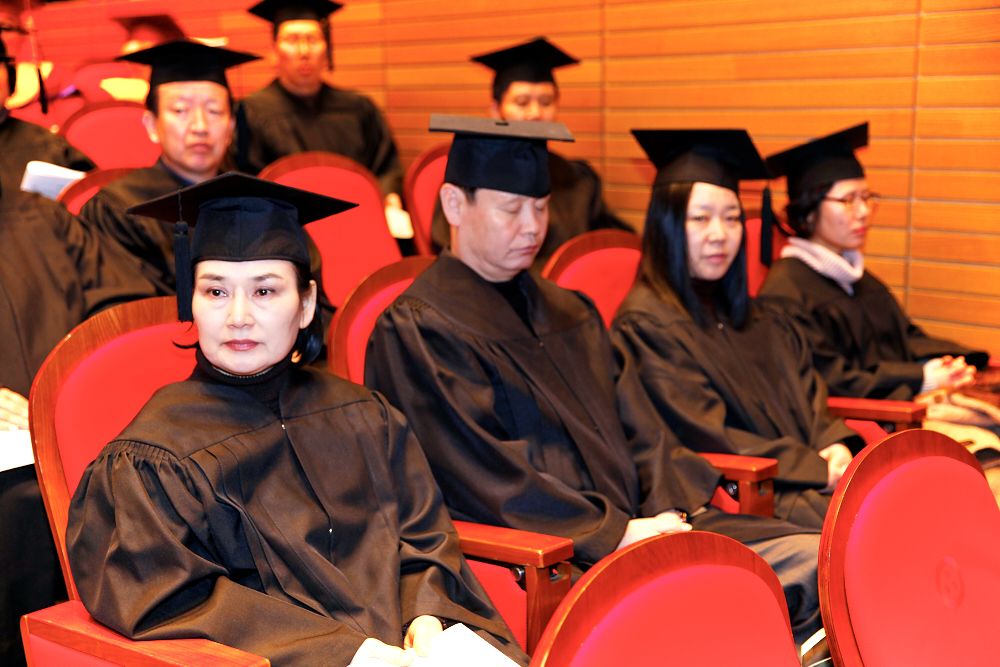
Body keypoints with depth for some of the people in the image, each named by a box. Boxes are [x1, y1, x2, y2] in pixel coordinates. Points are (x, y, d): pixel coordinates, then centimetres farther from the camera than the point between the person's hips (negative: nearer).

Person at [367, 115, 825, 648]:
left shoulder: (569, 313, 21)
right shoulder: (414, 331, -3)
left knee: (819, 563, -12)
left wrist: (667, 508, -4)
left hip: (636, 523, 7)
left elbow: (630, 424, 16)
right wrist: (614, 534, -16)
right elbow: (481, 474, -12)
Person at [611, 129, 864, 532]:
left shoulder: (756, 320, 22)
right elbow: (706, 439, -10)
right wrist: (821, 469, -12)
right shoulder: (645, 326, -5)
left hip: (805, 475, 7)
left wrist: (834, 444, -6)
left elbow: (807, 400, 17)